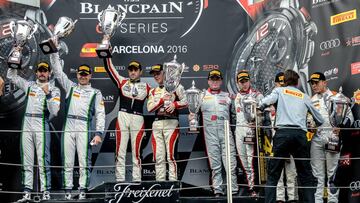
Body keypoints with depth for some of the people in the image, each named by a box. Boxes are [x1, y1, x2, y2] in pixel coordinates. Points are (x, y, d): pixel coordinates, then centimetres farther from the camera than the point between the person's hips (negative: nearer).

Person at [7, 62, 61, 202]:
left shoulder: (54, 90, 6)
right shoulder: (29, 85, 17)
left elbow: (54, 111, -5)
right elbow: (11, 76, 22)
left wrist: (48, 94, -15)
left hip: (42, 124, -4)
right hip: (26, 123, 4)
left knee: (43, 159, -9)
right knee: (26, 160, 3)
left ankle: (46, 191, -8)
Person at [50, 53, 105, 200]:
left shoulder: (96, 93, 12)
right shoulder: (70, 87, 20)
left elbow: (100, 114, 4)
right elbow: (58, 71, 17)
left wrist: (99, 133, -7)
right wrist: (54, 52, 10)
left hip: (84, 128, -2)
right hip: (68, 127, 2)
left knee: (84, 161, -7)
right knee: (67, 161, 0)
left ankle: (83, 190, -4)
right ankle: (68, 190, 2)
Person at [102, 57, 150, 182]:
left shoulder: (146, 87, 12)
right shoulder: (122, 82, 11)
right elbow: (109, 68, 8)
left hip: (137, 119, 0)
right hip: (122, 117, 0)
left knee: (136, 152, 0)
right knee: (120, 151, -1)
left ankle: (137, 180, 4)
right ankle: (119, 180, 1)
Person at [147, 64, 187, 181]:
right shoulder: (153, 91, 20)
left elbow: (185, 101, 1)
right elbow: (149, 108, 7)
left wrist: (174, 105, -14)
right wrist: (162, 100, -3)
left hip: (171, 122, -5)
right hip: (157, 123, 5)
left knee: (170, 155, -12)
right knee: (158, 157, 2)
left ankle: (173, 181, -12)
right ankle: (160, 182, 5)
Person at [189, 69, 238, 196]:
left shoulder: (227, 96, 18)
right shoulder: (202, 96, 15)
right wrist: (192, 115, -3)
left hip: (225, 132, 0)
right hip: (210, 133, 0)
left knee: (230, 162, -7)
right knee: (215, 164, 0)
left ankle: (234, 190, -5)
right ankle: (217, 191, 3)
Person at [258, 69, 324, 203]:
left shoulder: (280, 91, 14)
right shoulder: (304, 96, 22)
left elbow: (264, 103, -4)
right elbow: (320, 119, 27)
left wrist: (259, 107, 19)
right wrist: (315, 127, 49)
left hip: (283, 133, -2)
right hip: (300, 134, 2)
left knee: (273, 173, 2)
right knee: (305, 174, 10)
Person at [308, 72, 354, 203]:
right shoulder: (311, 100, 18)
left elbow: (349, 116, 4)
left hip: (332, 137, -4)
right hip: (316, 139, 4)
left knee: (332, 171, -3)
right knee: (317, 172, 4)